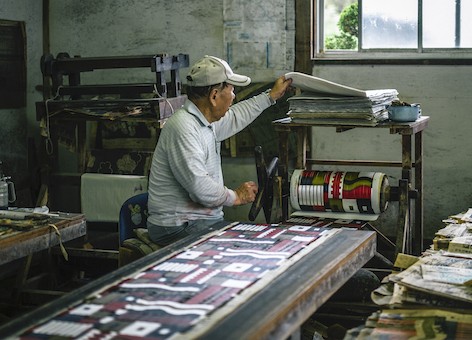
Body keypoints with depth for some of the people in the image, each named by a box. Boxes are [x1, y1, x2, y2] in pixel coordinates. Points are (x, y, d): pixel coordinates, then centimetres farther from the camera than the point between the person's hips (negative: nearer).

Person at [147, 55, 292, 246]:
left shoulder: (206, 122, 11)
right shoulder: (183, 126, -20)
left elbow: (235, 117, 35)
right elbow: (199, 186, -27)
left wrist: (272, 96, 43)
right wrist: (237, 196, -11)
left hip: (207, 220, 10)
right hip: (179, 228, -10)